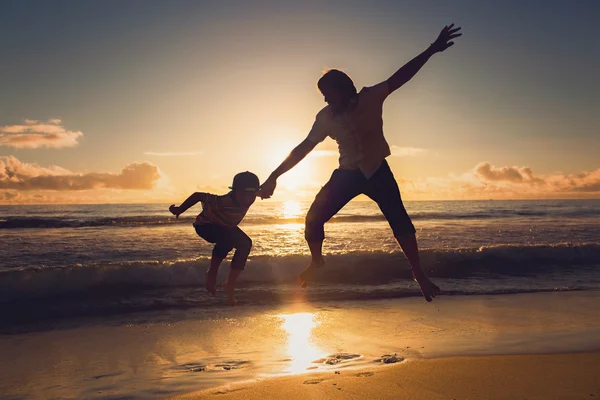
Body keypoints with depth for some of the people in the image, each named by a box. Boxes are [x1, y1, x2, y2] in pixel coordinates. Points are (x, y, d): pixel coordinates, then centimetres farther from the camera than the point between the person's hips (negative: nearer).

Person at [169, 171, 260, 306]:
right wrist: (179, 210, -19)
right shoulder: (223, 202, -43)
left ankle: (230, 284, 2)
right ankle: (212, 273, -11)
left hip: (226, 226, 7)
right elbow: (198, 195, -30)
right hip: (205, 225, -7)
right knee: (228, 238, -34)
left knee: (245, 244, -9)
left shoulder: (249, 197, -25)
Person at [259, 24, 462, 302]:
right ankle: (316, 261, 21)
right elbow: (304, 148, -4)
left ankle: (419, 274, -5)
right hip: (347, 173, 2)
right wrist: (274, 176, -7)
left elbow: (400, 77, -19)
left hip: (377, 170, -2)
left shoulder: (370, 98, -14)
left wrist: (432, 50, -27)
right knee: (314, 218, -6)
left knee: (399, 218, -17)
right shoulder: (326, 117, -8)